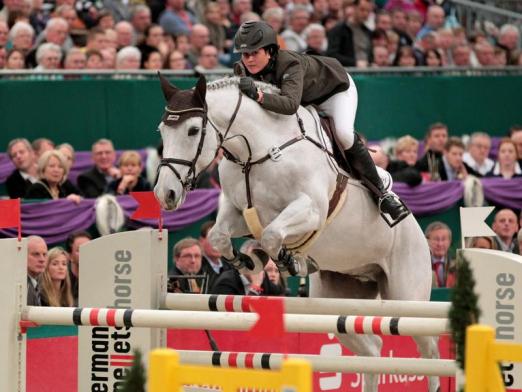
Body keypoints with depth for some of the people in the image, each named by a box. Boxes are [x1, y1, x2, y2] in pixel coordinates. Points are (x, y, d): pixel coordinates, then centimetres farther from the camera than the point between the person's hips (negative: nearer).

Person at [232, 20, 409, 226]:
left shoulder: (290, 65, -45)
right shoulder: (243, 71, -25)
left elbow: (290, 104, -61)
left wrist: (259, 96, -74)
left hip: (335, 88, -7)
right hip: (306, 100, 7)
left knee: (343, 133, -28)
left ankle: (381, 192, -14)